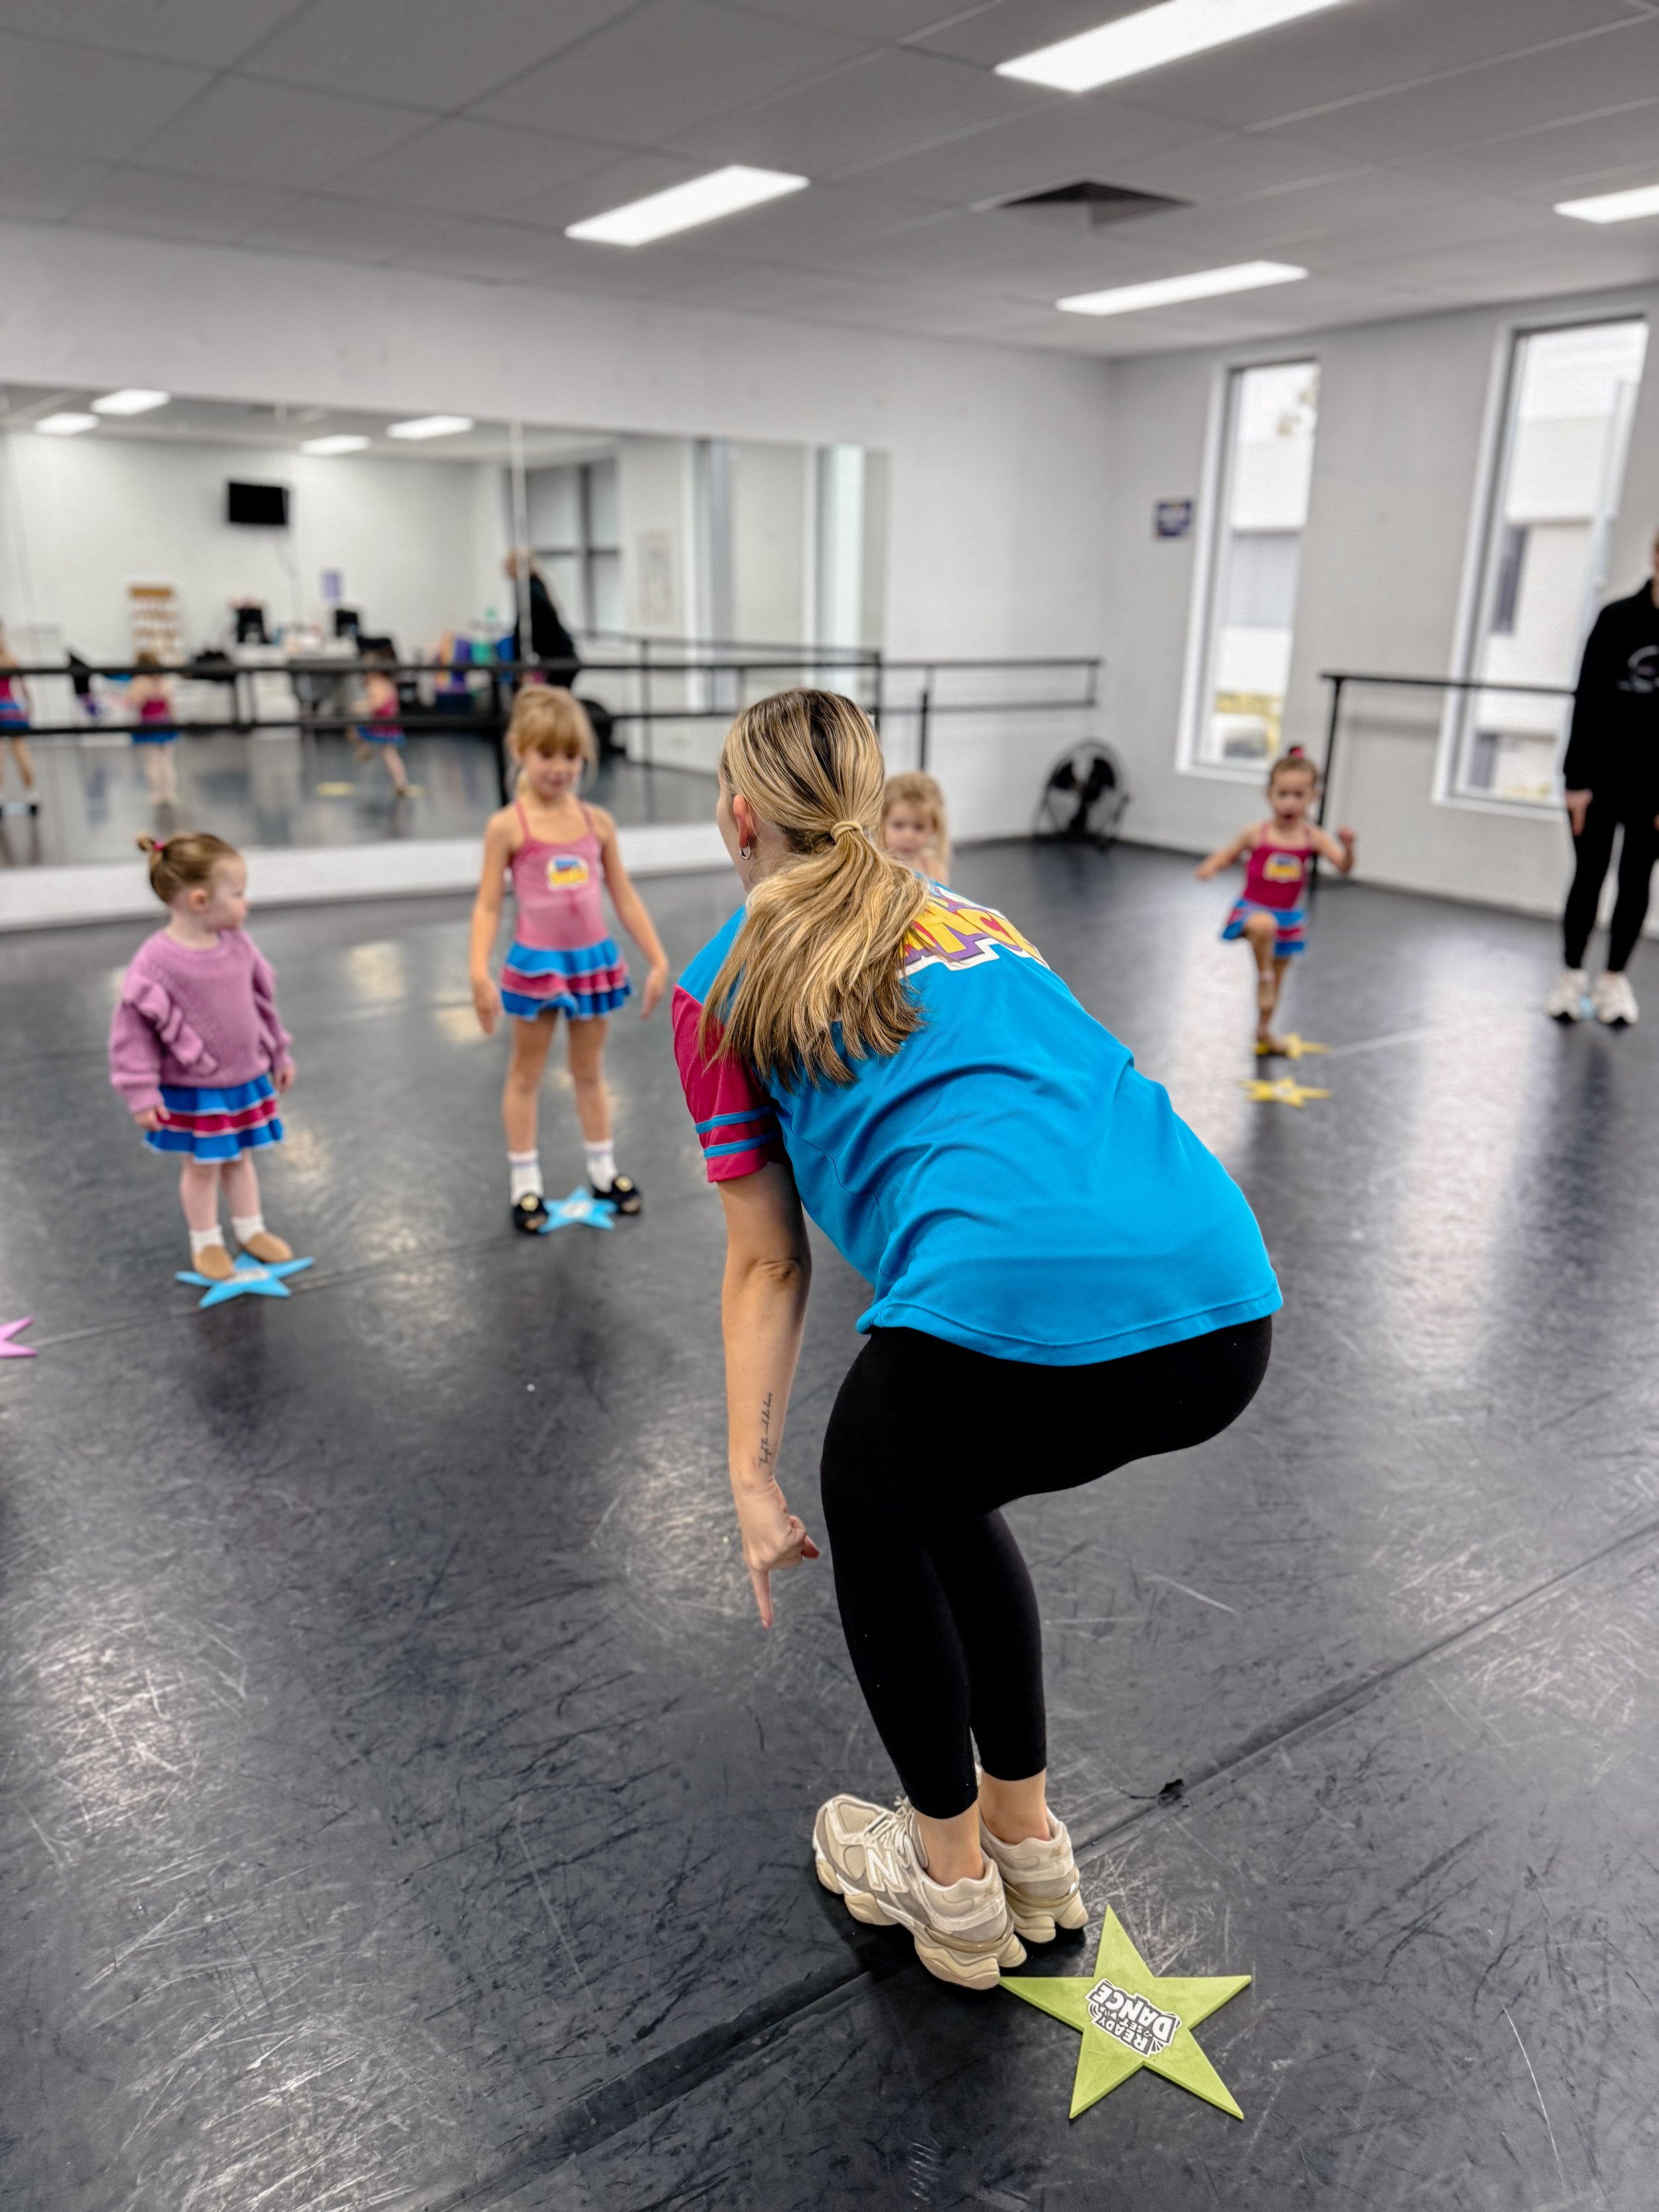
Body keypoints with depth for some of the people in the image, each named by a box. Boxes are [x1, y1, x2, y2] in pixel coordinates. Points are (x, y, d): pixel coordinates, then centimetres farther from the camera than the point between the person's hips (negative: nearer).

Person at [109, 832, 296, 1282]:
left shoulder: (238, 945, -4)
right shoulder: (157, 961, -22)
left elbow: (263, 1002, 9)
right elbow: (133, 1027, -16)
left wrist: (280, 1055, 16)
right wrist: (142, 1094, -15)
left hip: (247, 1080, 5)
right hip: (193, 1091, -5)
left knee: (239, 1158, 20)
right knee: (202, 1166, 11)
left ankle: (251, 1230, 36)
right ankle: (206, 1243, 29)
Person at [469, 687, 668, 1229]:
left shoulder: (597, 822, 0)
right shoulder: (508, 826, -11)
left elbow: (625, 897, 6)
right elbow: (488, 906, -10)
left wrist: (658, 960, 5)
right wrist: (479, 973, -20)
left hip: (594, 960, 3)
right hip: (535, 963, -3)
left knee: (590, 1069, 17)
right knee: (526, 1072, 11)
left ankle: (603, 1169, 31)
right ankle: (524, 1181, 21)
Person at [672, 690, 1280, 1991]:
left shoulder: (726, 984, 14)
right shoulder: (970, 919, 29)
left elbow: (769, 1268, 13)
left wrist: (753, 1478, 20)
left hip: (1012, 1303, -6)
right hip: (1229, 1308, 6)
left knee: (873, 1512, 27)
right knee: (947, 1503, 33)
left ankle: (949, 1879, 41)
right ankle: (1027, 1843, 47)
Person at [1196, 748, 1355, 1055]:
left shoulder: (1314, 838, -9)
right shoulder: (1256, 834, -11)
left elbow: (1343, 867, -15)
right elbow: (1228, 853, 4)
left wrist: (1348, 847, -36)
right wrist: (1211, 867, -17)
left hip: (1289, 916, 3)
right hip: (1253, 909, -3)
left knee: (1278, 976, 17)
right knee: (1264, 926, -40)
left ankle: (1264, 1029, 38)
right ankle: (1263, 976, -14)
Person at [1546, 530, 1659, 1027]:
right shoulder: (1618, 620, -5)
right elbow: (1587, 702, -6)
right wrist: (1577, 780, -10)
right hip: (1602, 775, -1)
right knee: (1589, 875, 4)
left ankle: (1614, 978, 18)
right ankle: (1572, 975, 16)